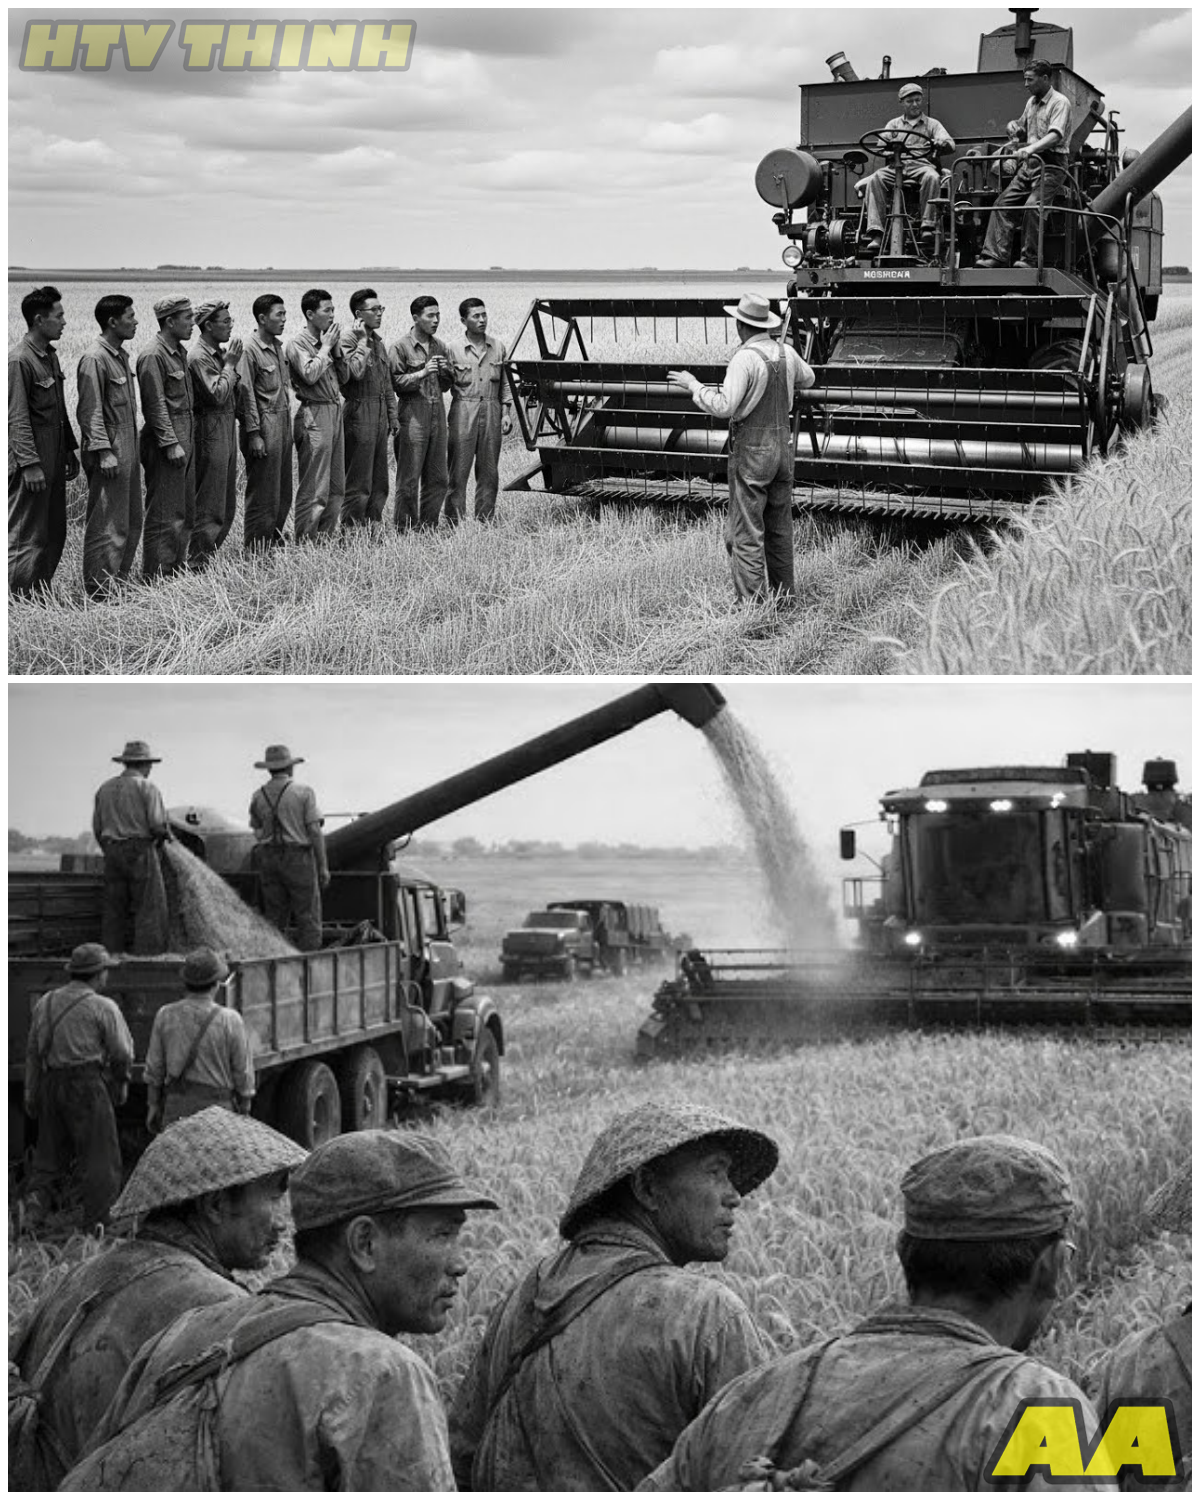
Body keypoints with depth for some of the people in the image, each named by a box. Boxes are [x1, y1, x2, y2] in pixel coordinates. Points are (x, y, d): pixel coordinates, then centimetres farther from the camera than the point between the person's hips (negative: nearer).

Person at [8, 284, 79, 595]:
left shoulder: (50, 355, 12)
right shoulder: (19, 360, -16)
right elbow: (17, 418, -18)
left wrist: (70, 449, 20)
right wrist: (30, 464, -21)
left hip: (54, 461, 9)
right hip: (30, 463, -9)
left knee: (54, 534, 13)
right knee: (27, 537, -4)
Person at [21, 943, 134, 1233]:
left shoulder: (45, 1002, 9)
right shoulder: (103, 1007, -7)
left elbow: (32, 1050, 11)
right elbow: (122, 1052, -5)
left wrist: (31, 1092, 17)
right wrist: (121, 1081, 14)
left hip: (50, 1083, 5)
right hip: (87, 1083, -5)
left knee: (50, 1151, 16)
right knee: (99, 1158, 2)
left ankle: (37, 1196, -5)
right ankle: (95, 1227, 1)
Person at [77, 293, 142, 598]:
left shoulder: (121, 355, 13)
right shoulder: (94, 359, -16)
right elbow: (90, 411, -18)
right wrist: (103, 452, -21)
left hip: (128, 450, 10)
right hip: (109, 452, -10)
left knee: (132, 521, 14)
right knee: (108, 525, -5)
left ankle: (120, 581, 24)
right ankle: (100, 592, 1)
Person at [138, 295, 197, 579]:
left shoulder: (179, 352, 14)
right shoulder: (153, 356, -15)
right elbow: (156, 404, -18)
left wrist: (187, 441, 19)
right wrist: (171, 443, -20)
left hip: (184, 439, 9)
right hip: (165, 442, -9)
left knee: (186, 511, 14)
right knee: (164, 513, -5)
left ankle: (177, 566, 22)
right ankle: (156, 574, 0)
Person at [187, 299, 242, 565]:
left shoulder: (221, 352, 13)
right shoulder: (199, 356, -14)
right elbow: (218, 394, -22)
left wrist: (232, 363, 3)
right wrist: (230, 364, -12)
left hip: (228, 428, 9)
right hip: (210, 431, -9)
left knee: (227, 505, 13)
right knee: (209, 505, -6)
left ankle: (207, 554, 20)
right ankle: (198, 561, -1)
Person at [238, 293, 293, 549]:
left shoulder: (277, 346, 12)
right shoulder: (250, 350, -14)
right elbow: (246, 393, -15)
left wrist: (286, 424, 18)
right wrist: (254, 433, -17)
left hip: (283, 423, 8)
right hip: (264, 425, -8)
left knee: (283, 492, 13)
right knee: (263, 494, -2)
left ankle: (276, 543, 22)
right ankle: (257, 549, 5)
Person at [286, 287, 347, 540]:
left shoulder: (326, 340, 13)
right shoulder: (298, 344, -9)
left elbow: (343, 375, 15)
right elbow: (310, 374, -22)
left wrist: (335, 348, 2)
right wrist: (326, 347, -11)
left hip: (335, 411, 8)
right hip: (314, 414, -8)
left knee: (336, 487, 13)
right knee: (314, 489, -6)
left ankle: (327, 534, 21)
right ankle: (304, 541, -2)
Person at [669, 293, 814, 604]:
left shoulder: (745, 359, -19)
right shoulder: (787, 353, 4)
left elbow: (724, 407, -23)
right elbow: (807, 379, 25)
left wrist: (693, 385, -12)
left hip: (751, 452, -7)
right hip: (782, 446, 7)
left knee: (746, 531, -4)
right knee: (779, 528, 16)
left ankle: (752, 601, -6)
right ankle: (784, 594, 23)